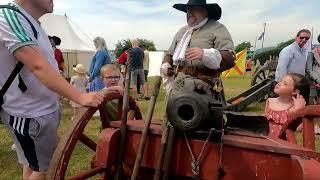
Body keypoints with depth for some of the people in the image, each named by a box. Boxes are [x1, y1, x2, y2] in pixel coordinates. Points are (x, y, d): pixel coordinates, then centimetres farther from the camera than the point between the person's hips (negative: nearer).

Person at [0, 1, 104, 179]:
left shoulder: (33, 23, 9)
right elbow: (38, 66, -31)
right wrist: (80, 97, -37)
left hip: (46, 108, 9)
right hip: (30, 114, -9)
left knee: (33, 164, 22)